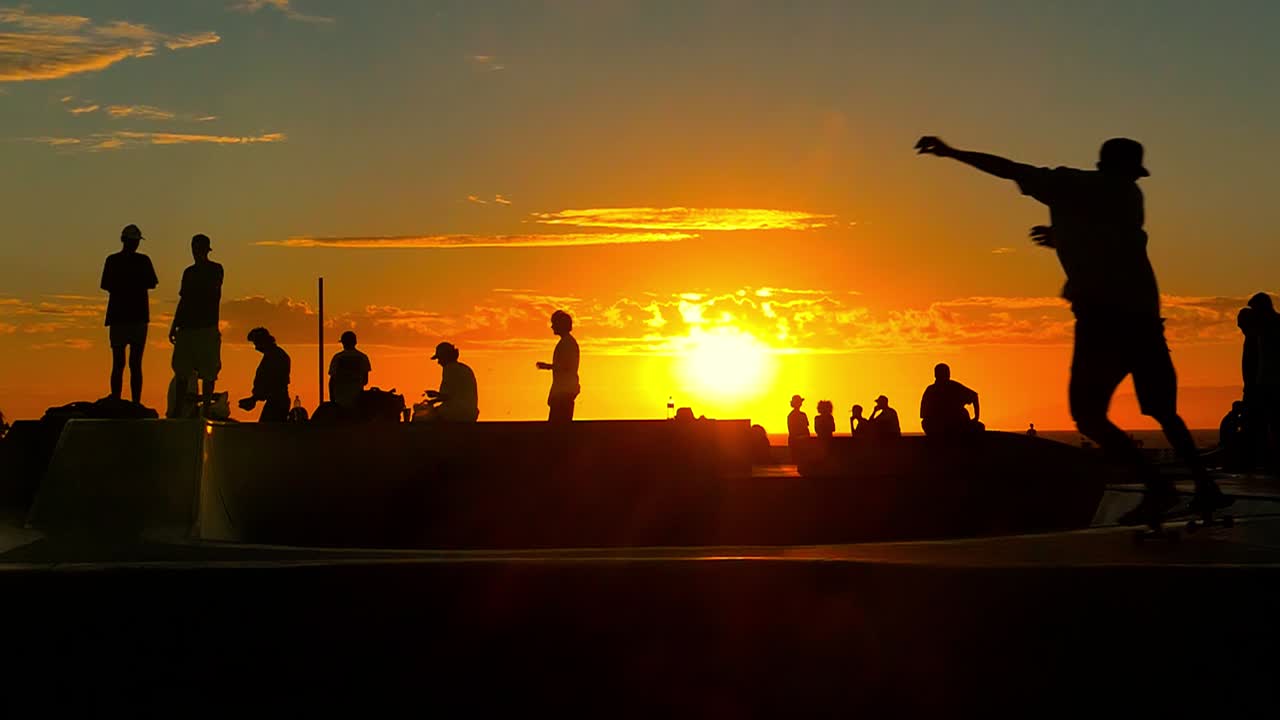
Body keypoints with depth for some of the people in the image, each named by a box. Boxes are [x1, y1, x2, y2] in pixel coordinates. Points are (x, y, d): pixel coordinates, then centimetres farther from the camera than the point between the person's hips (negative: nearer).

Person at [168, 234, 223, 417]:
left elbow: (214, 296, -13)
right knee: (181, 371, 4)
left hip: (207, 328, -6)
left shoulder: (215, 269, 0)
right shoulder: (189, 272, 17)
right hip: (186, 327, 6)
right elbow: (183, 300, 20)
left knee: (208, 373, -4)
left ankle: (206, 409, -1)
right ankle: (177, 410, 7)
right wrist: (174, 325, 16)